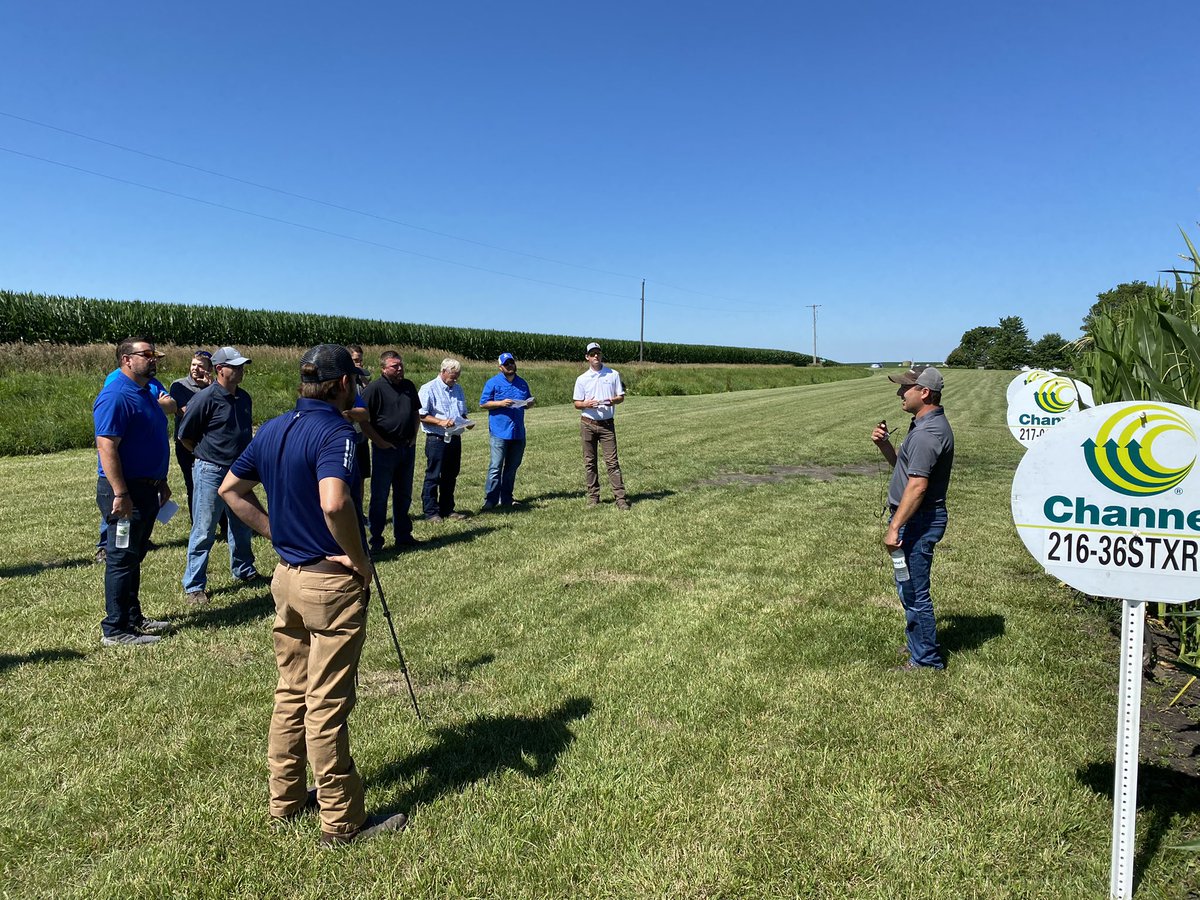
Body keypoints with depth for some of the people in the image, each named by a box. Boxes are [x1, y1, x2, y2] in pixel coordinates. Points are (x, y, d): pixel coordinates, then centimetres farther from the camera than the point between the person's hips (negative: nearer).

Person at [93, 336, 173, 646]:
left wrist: (161, 482, 23)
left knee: (134, 558, 17)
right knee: (122, 559, -2)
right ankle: (115, 630, 6)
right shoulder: (116, 396, -17)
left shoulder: (146, 393, 14)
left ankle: (133, 618, 28)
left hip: (147, 489, 10)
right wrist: (121, 494, -26)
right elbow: (106, 447, -23)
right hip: (125, 492, -10)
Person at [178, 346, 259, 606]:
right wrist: (205, 455, 2)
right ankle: (194, 586, 9)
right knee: (204, 531, -1)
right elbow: (185, 436, -7)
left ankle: (244, 570, 38)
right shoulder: (205, 398, -15)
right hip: (211, 473, -7)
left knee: (242, 525, 19)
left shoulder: (244, 398, 6)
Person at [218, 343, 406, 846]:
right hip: (333, 583, -8)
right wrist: (361, 561, -22)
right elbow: (334, 503, -37)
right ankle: (342, 823, 15)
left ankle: (285, 801, 33)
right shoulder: (334, 432, -20)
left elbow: (230, 489, 16)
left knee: (291, 693, 20)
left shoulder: (272, 430, 7)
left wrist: (276, 533, 11)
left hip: (286, 576, 8)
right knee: (327, 706, 1)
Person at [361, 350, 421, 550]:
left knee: (404, 495, 15)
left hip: (407, 448, 6)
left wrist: (414, 436, 11)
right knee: (380, 496, 0)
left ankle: (403, 536, 25)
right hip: (386, 449, -6)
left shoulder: (409, 386, 10)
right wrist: (379, 441, -13)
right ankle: (375, 540, 8)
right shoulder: (374, 388, -11)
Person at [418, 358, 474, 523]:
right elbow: (421, 415, -11)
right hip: (437, 439, -7)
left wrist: (467, 422, 3)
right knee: (433, 476, -1)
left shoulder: (458, 389, 16)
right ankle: (431, 512, 5)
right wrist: (440, 422, -20)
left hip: (455, 439, 7)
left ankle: (447, 509, 22)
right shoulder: (428, 389, -6)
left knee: (451, 476, 12)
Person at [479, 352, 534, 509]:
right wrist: (501, 403, -17)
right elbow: (483, 403, -4)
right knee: (496, 467, -9)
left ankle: (506, 498, 20)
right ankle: (490, 500, -5)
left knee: (512, 467, 11)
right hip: (499, 431, -6)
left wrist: (529, 403, 2)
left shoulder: (522, 383, 15)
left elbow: (529, 401, 25)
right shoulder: (493, 382, -1)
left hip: (518, 431, 6)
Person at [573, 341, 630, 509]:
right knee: (589, 462, 5)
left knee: (612, 461, -6)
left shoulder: (613, 374, 6)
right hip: (588, 423, 1)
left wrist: (613, 400, -14)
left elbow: (621, 397, 9)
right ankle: (593, 496, 13)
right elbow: (577, 404, 7)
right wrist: (586, 404, -16)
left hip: (607, 424, -1)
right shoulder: (582, 379, 6)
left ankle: (620, 497, -6)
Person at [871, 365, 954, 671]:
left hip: (918, 521, -11)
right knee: (907, 586, 23)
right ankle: (918, 644, 38)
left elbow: (917, 486, -27)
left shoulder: (928, 433, -22)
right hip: (917, 520, 11)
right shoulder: (924, 425, 12)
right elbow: (903, 466, 20)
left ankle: (927, 659, 12)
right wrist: (884, 444, 4)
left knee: (914, 591, -1)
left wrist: (895, 528, -26)